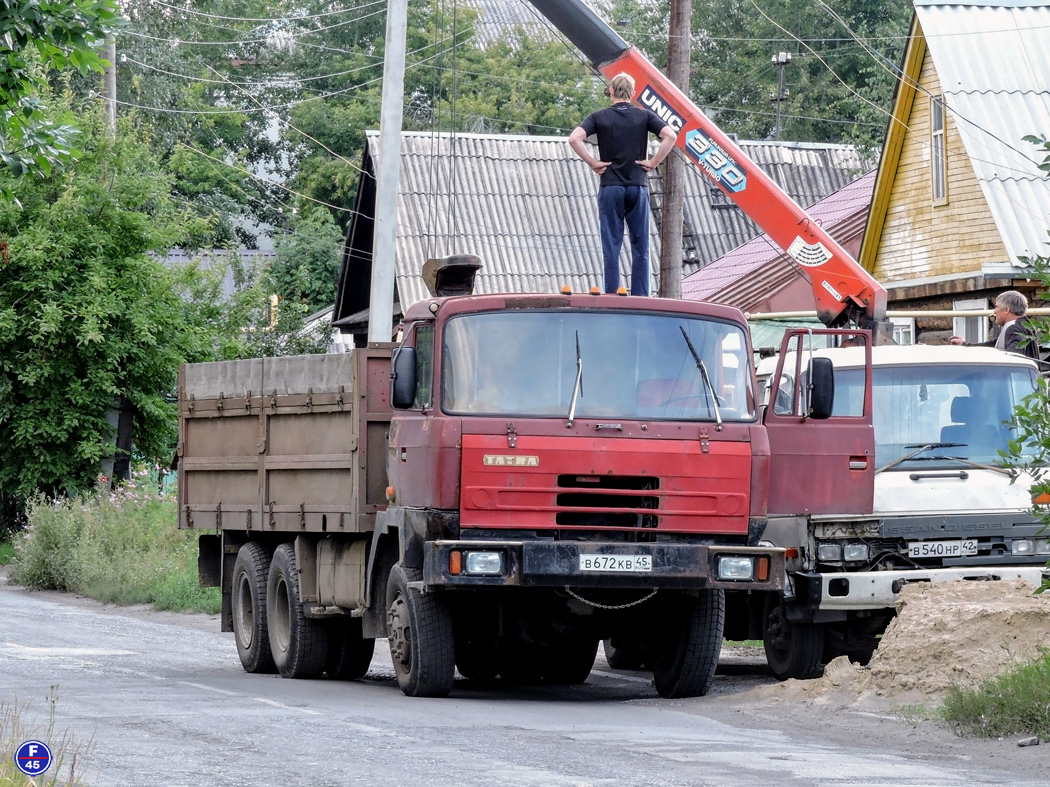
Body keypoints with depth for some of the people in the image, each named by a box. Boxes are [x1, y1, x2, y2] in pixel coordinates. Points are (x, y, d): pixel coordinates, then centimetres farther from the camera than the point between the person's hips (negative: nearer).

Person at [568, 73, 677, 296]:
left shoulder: (600, 117, 1)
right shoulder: (644, 116, 3)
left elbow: (574, 138, -13)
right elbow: (670, 136, -9)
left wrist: (593, 163, -4)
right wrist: (653, 163, -1)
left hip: (610, 188, -1)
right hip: (638, 187, 1)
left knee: (611, 246, 2)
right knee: (640, 247, 5)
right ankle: (640, 299, 2)